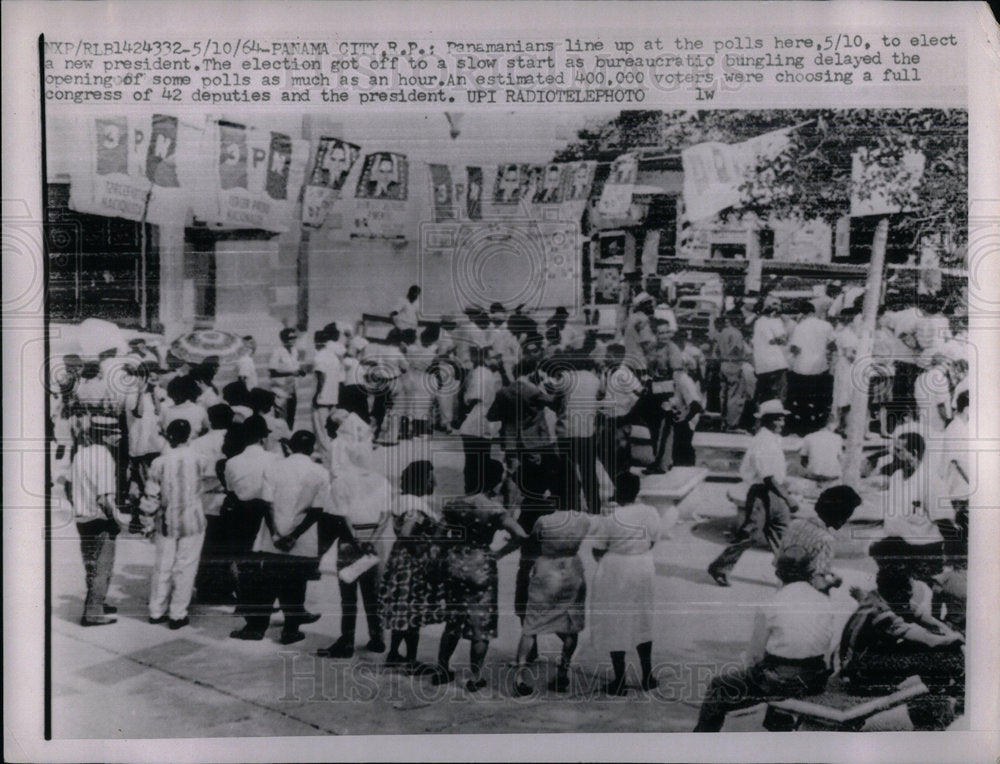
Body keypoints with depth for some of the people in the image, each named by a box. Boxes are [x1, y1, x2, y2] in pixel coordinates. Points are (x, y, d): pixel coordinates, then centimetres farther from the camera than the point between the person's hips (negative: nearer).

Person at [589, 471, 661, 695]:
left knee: (615, 626, 7)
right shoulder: (651, 513, -7)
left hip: (614, 577, -5)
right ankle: (647, 676, 27)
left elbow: (597, 551, -10)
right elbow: (652, 543, 4)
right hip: (643, 573, 5)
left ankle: (619, 682, 14)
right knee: (642, 623, 19)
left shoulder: (609, 519, -20)